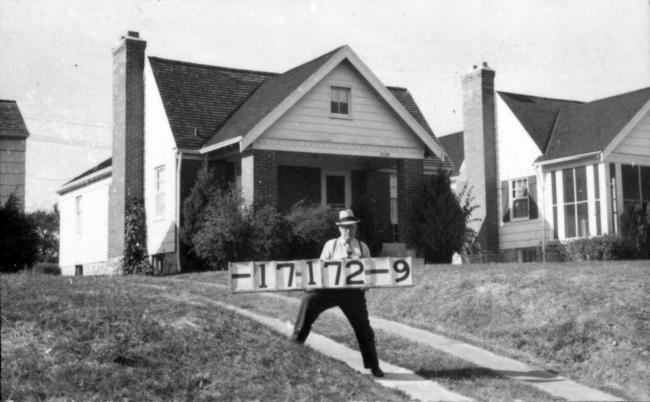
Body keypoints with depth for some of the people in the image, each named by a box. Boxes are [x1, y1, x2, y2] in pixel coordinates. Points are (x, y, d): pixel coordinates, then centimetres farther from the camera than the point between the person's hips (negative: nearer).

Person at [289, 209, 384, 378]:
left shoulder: (362, 247, 12)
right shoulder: (331, 245, 9)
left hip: (354, 292, 1)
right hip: (331, 287, -1)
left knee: (363, 329, 5)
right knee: (310, 299, -29)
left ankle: (373, 367, 22)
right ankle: (298, 337, -19)